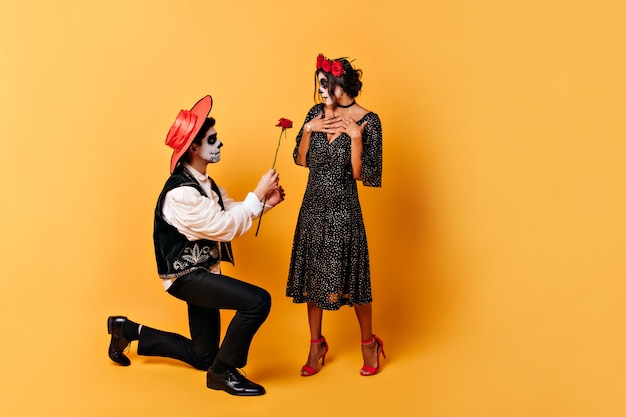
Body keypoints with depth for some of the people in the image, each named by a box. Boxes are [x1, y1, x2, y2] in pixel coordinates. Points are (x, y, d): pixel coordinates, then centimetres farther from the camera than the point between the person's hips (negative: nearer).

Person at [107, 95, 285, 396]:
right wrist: (258, 193, -19)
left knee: (202, 357, 17)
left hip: (202, 272, 9)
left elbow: (231, 211, 9)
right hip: (186, 277, -9)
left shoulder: (204, 183, 7)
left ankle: (128, 330, 31)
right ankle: (222, 372, -8)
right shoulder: (181, 193, -25)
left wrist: (266, 201, -5)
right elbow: (227, 227, -24)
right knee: (257, 301, -26)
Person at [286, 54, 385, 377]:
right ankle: (316, 344, 27)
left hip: (343, 208, -5)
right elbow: (301, 161, 7)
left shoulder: (367, 120, -11)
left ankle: (368, 343, 24)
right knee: (312, 274, 10)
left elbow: (360, 174, -13)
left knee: (350, 276, 1)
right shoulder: (317, 113, 3)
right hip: (313, 205, 5)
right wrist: (308, 130, -8)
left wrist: (355, 136, -23)